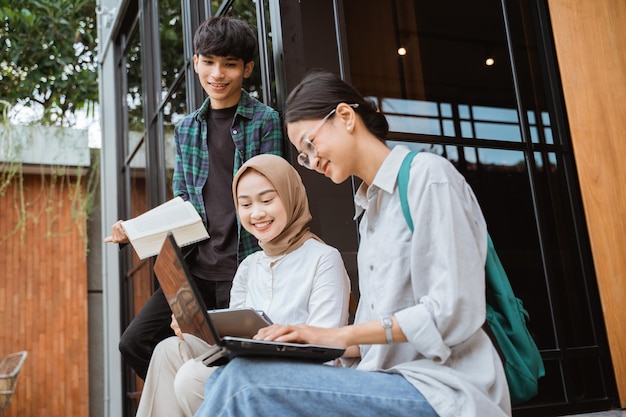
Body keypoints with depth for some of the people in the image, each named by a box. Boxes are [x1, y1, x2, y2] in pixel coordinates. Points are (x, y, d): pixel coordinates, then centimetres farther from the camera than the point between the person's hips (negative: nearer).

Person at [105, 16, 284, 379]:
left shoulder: (265, 121, -3)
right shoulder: (187, 128, 13)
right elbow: (180, 204, 15)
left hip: (244, 265, -5)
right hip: (196, 266, 5)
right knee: (135, 343, -1)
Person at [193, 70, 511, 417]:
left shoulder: (427, 175, -5)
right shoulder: (370, 208, 19)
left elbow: (453, 312, -14)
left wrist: (339, 335, -15)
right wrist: (309, 344, 0)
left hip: (440, 389, -7)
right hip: (389, 381, 7)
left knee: (247, 382, -23)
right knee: (224, 381, -10)